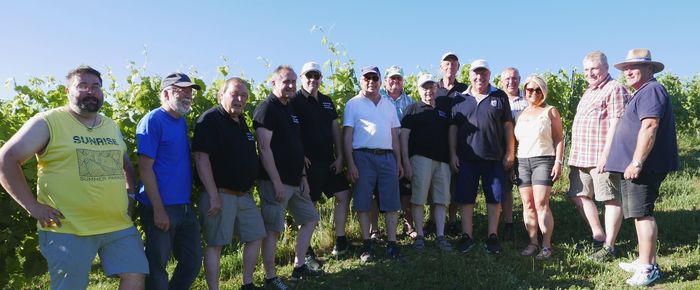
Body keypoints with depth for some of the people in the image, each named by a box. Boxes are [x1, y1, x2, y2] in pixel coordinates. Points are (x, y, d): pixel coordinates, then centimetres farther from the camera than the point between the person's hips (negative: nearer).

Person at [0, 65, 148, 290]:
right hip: (68, 230, -5)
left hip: (119, 225, 5)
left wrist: (130, 194, 13)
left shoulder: (112, 126, 15)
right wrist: (32, 206, -10)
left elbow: (126, 164, 28)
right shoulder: (48, 122, -4)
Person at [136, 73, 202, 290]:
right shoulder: (152, 121, -10)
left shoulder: (182, 122, 14)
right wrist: (159, 210, -18)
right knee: (157, 265, 5)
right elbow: (145, 168, -15)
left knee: (193, 262, 13)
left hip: (185, 206, 8)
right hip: (161, 208, -8)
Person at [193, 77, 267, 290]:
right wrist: (214, 196, -22)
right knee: (215, 245, 0)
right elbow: (201, 158, -20)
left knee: (255, 237, 13)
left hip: (244, 194, 9)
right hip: (220, 194, -9)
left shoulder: (241, 121, 14)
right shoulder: (210, 120, -13)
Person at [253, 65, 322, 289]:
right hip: (275, 181, -9)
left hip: (295, 180, 10)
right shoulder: (267, 109, -11)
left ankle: (299, 267, 25)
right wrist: (277, 182, -20)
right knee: (272, 229, -2)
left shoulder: (291, 109, 16)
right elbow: (264, 148, -17)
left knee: (310, 219, 15)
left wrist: (303, 176, 16)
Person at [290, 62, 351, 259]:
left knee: (343, 195, 6)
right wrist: (300, 156, -16)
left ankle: (340, 241, 18)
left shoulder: (327, 101, 15)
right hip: (308, 162, -7)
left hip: (329, 161, 7)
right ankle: (306, 252, 12)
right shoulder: (295, 101, -6)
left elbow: (335, 128, 15)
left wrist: (339, 156, 8)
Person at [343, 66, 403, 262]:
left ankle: (392, 244, 10)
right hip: (363, 157, -4)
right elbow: (347, 136, -2)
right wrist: (350, 164, -10)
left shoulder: (389, 105, 18)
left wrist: (399, 162, 13)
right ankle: (367, 245, 9)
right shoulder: (353, 104, 4)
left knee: (391, 204, 2)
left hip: (387, 157, 4)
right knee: (363, 204, -1)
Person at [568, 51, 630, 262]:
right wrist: (575, 155, 20)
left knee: (611, 199, 0)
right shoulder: (590, 91, 20)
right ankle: (598, 236, 24)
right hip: (581, 156, 10)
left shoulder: (614, 89, -9)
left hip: (602, 157, -10)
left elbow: (615, 125, -17)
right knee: (579, 195, 12)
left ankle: (608, 247, 6)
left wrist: (605, 155, -22)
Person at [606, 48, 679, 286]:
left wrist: (637, 162, -25)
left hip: (642, 167, -11)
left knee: (642, 214, -9)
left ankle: (648, 268, -4)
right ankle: (644, 261, 25)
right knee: (640, 214, 15)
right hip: (635, 167, 11)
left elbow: (649, 127, -22)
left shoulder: (651, 90, -11)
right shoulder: (642, 93, 22)